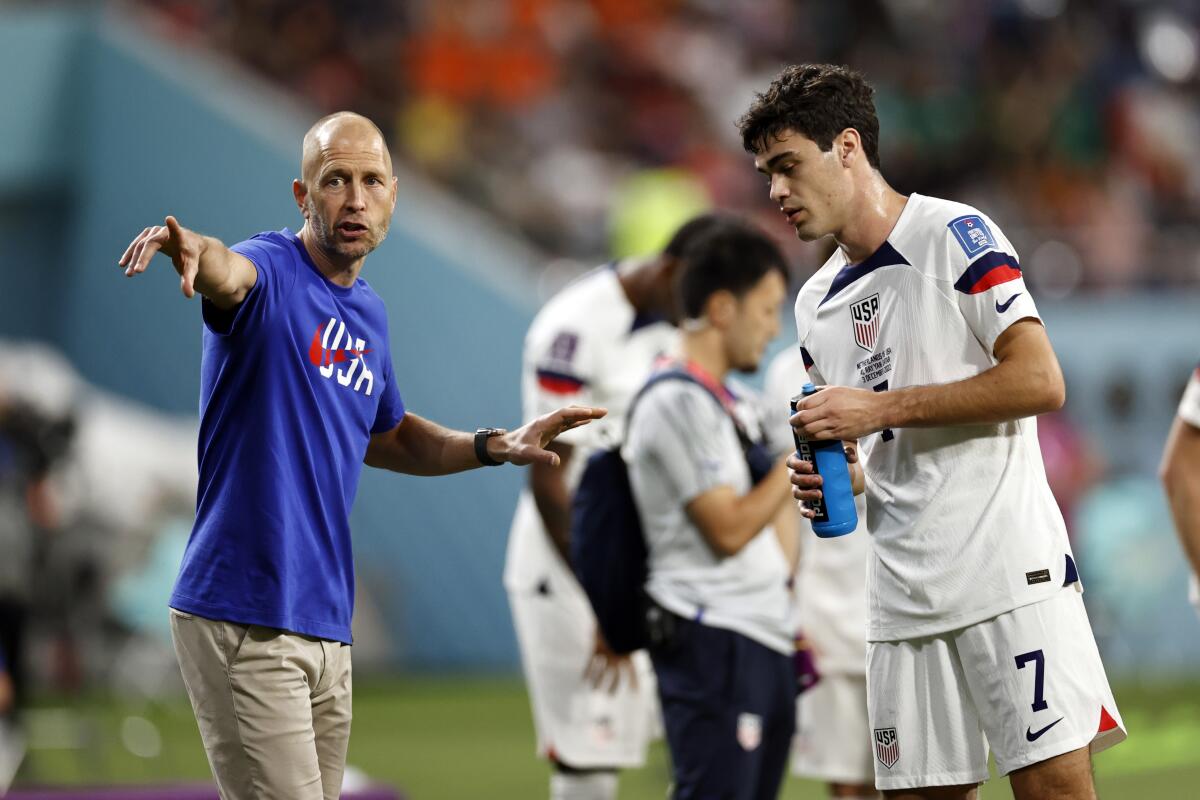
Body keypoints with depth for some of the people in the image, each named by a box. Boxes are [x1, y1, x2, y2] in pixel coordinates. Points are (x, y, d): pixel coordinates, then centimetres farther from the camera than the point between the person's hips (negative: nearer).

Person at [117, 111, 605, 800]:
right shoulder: (272, 272, -9)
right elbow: (228, 274, -36)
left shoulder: (369, 312, 14)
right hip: (245, 621, -8)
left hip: (328, 626, 8)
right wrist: (191, 249, -59)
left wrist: (496, 447, 18)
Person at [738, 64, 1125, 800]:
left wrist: (879, 408, -15)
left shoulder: (953, 235, -5)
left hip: (1006, 567, -7)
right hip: (905, 593, 7)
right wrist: (826, 480, 4)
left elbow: (1040, 381, -14)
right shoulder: (818, 303, 18)